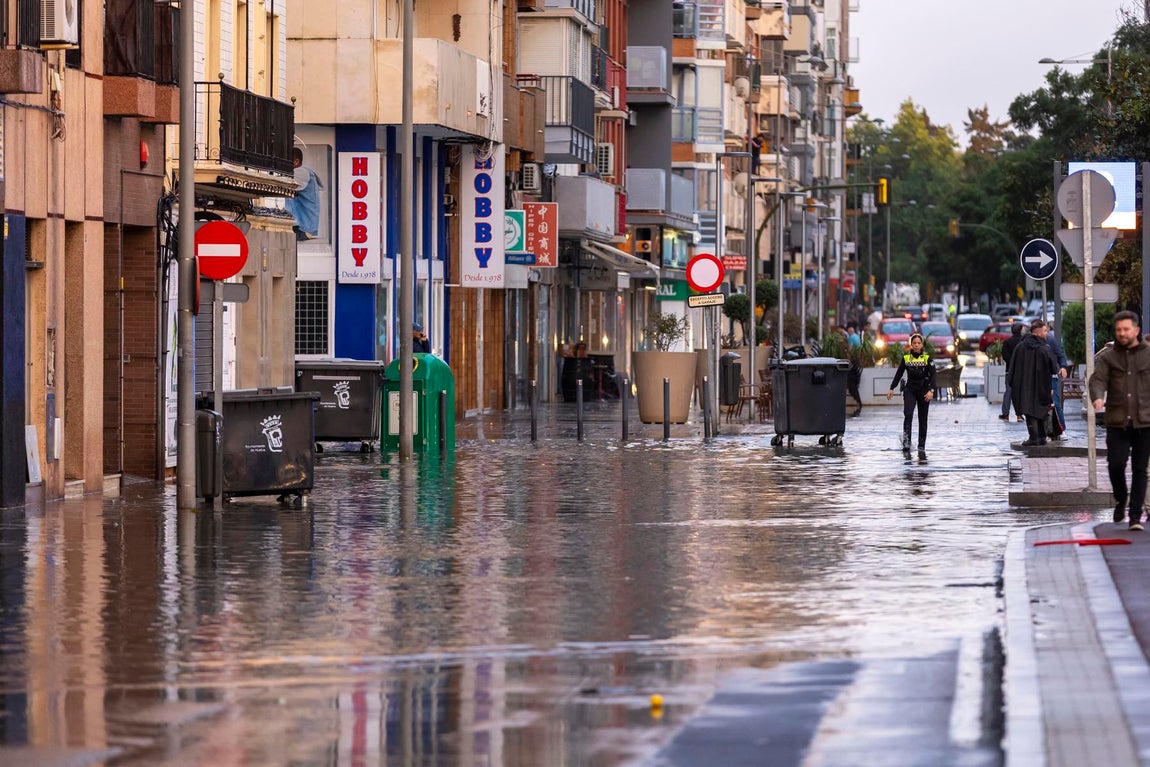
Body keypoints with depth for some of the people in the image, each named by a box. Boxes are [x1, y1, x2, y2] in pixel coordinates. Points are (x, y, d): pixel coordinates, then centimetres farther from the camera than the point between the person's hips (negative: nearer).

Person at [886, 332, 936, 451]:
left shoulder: (927, 358, -4)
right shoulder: (906, 358, 1)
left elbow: (932, 375, -9)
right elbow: (899, 374, 8)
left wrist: (931, 390, -22)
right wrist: (892, 388, 4)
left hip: (924, 391, 0)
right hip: (910, 391, 0)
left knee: (922, 418, 7)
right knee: (908, 415, -18)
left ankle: (922, 445, 16)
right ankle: (906, 441, -24)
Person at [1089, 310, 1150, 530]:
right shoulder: (1107, 357, 7)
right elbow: (1098, 380, -5)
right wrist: (1097, 397, -27)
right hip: (1117, 421, 0)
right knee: (1116, 464, -9)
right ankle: (1120, 502, 18)